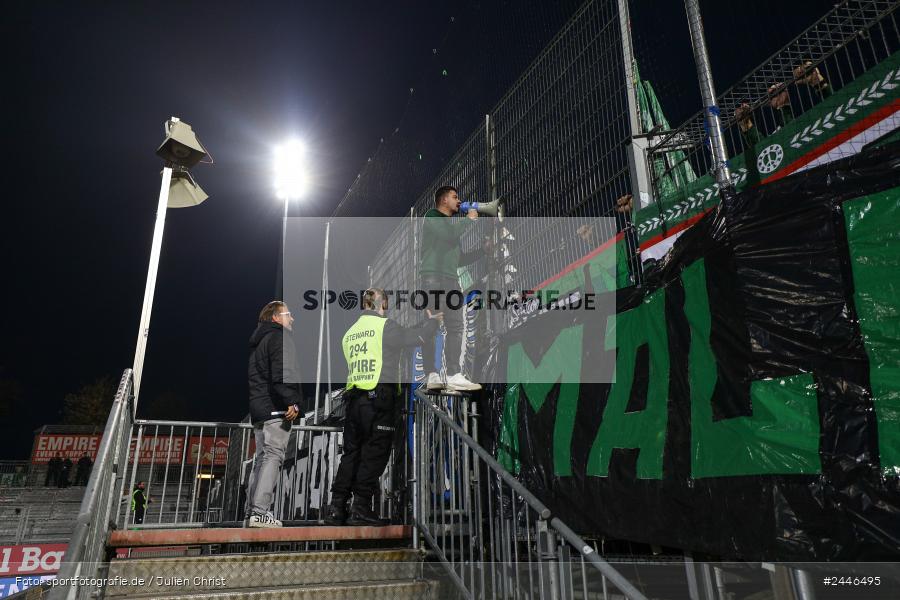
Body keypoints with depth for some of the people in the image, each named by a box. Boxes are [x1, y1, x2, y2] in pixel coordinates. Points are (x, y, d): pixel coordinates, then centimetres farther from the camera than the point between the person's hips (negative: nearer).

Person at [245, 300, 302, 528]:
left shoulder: (258, 341, 26)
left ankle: (251, 512, 12)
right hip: (275, 408, -9)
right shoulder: (279, 336, -4)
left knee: (261, 458, 11)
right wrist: (292, 402, -20)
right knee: (272, 456, -10)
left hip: (258, 408, 9)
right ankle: (260, 512, -14)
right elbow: (283, 372, -19)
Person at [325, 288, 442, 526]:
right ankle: (360, 508, 4)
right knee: (374, 454, 1)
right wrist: (432, 321, 21)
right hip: (380, 398, -7)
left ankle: (336, 508, 13)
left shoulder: (350, 332, 17)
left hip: (354, 398, 7)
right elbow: (416, 337, 2)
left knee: (351, 453, 12)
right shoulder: (386, 325, -5)